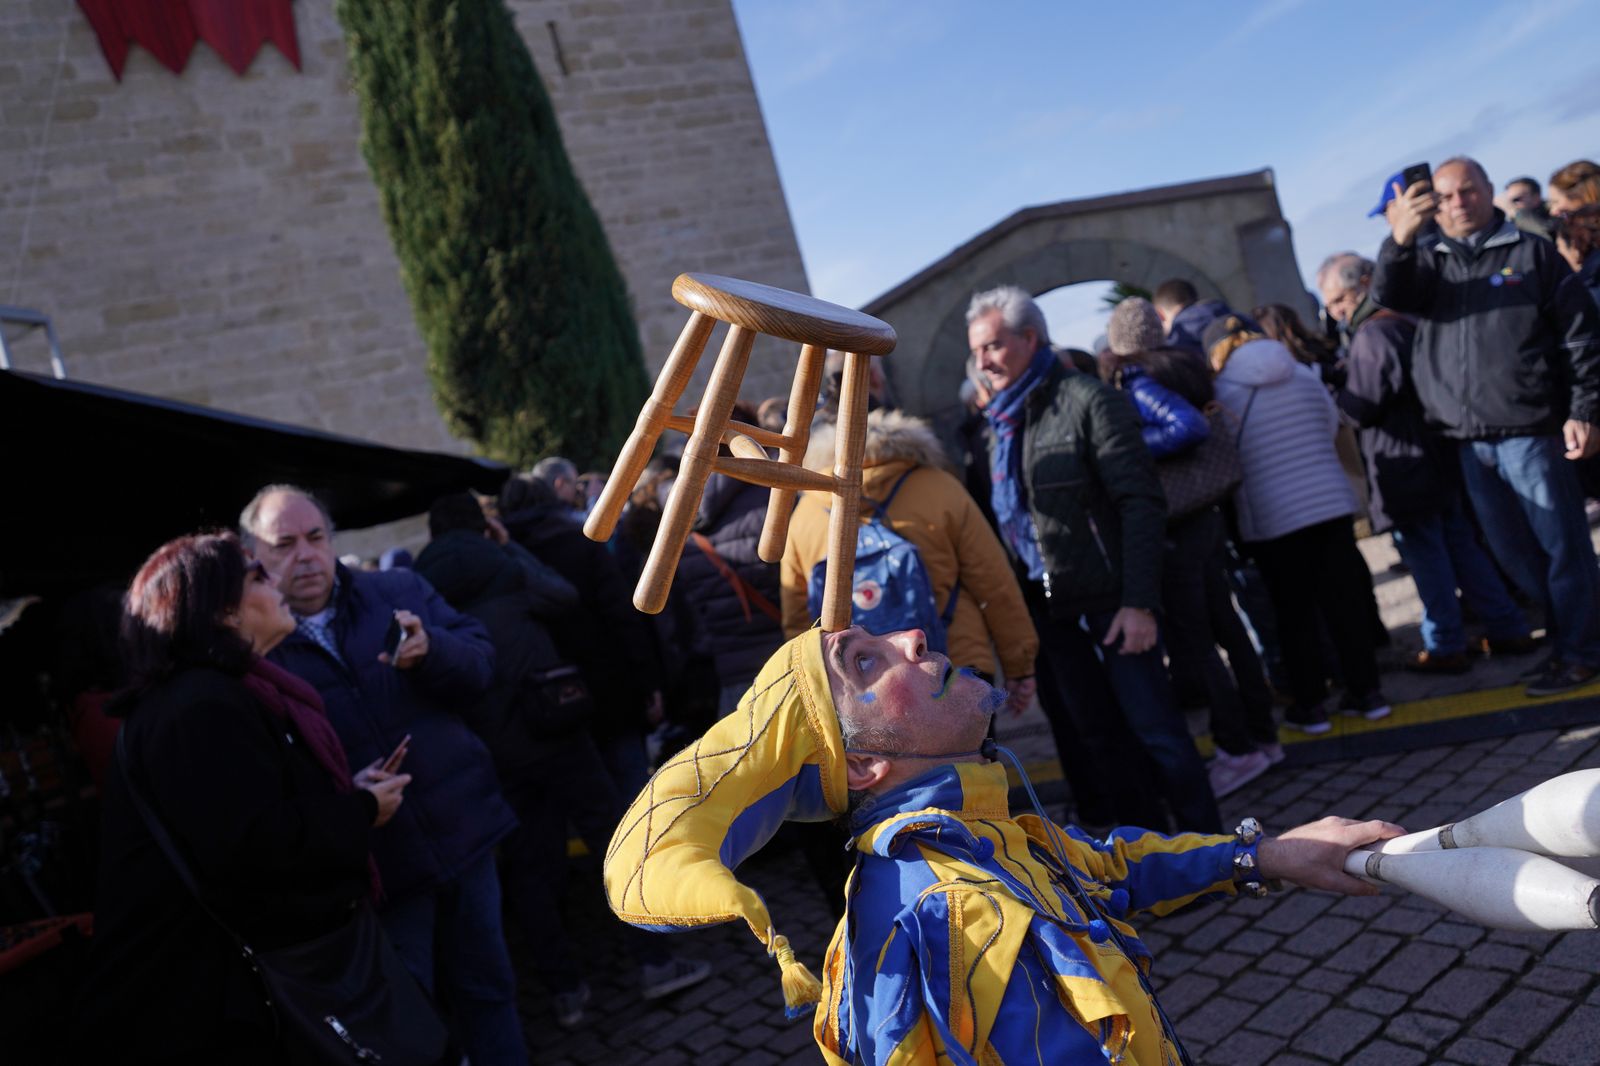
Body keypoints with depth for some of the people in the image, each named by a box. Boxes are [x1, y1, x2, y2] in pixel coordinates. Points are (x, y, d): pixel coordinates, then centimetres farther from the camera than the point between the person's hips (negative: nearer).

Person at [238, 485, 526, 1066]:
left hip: (464, 831, 3)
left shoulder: (399, 590, 4)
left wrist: (430, 649, -21)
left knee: (487, 986, 18)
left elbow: (480, 662, -1)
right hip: (377, 865, -3)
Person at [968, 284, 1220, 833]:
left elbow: (1141, 502, -13)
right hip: (1047, 604, 6)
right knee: (1096, 735, 13)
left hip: (1108, 596, -6)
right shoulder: (1000, 421, 11)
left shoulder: (1087, 400, -9)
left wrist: (1139, 601, -19)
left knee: (1155, 728, 0)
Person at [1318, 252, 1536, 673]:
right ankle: (1509, 630, 21)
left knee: (1426, 557, 0)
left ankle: (1445, 647, 7)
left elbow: (1363, 408, -18)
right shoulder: (1411, 322, 12)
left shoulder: (1372, 336, -18)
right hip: (1440, 459, 9)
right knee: (1461, 546, 16)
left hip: (1405, 467, -9)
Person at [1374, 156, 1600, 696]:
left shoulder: (1532, 252, 5)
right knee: (1513, 552, 12)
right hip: (1469, 441, 4)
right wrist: (1400, 240, -29)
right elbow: (1389, 294, -11)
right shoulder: (1428, 260, 13)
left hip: (1531, 429, -4)